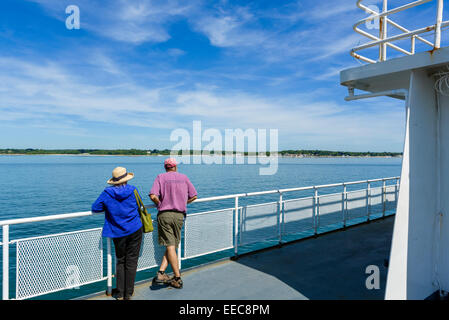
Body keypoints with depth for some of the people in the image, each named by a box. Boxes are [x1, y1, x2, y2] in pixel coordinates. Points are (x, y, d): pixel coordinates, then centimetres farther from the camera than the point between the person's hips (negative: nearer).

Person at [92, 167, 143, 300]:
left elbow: (95, 208, 0)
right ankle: (128, 294, 15)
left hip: (118, 233, 1)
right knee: (131, 262, 7)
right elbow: (139, 207, 7)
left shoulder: (107, 193, -6)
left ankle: (120, 293, 19)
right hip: (135, 230, -1)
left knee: (121, 261, 16)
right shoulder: (133, 190, -5)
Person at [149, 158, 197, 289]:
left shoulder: (161, 177, 4)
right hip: (179, 215, 1)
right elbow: (194, 196, 10)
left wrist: (160, 204, 8)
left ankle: (178, 279, 3)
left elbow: (153, 196, -10)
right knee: (172, 246, 11)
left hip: (164, 214, -1)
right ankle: (161, 273, 2)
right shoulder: (184, 177, 11)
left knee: (170, 246, 1)